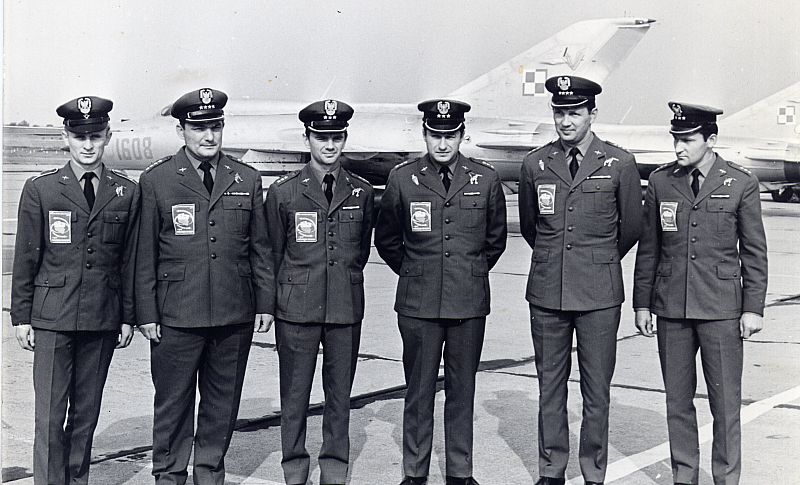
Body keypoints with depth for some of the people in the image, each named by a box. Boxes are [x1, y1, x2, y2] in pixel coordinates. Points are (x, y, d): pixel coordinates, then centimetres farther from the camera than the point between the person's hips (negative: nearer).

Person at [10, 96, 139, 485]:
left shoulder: (127, 192, 5)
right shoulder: (40, 189, 1)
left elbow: (129, 260, 7)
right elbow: (25, 258, 3)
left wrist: (128, 317, 6)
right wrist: (21, 316, 1)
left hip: (102, 320, 2)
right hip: (52, 318, -2)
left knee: (86, 413, 11)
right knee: (49, 416, -1)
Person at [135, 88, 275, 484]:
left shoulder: (247, 179, 8)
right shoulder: (155, 180, 0)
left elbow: (260, 248, 10)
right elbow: (144, 254, -1)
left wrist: (265, 303, 6)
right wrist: (146, 313, -4)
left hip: (236, 316, 3)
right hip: (176, 317, -2)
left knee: (223, 400, 12)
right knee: (173, 400, 6)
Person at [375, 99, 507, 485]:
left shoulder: (485, 179, 3)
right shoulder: (402, 178, 1)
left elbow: (496, 240, 16)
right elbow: (386, 240, 13)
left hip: (469, 302, 1)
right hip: (418, 304, -1)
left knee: (462, 389, 9)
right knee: (418, 390, 6)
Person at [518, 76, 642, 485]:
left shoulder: (619, 164, -2)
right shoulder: (534, 164, 4)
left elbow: (631, 228, 10)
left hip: (599, 295, -2)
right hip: (547, 292, 2)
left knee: (597, 391, 5)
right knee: (550, 388, 10)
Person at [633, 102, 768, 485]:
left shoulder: (741, 184, -2)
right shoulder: (660, 181, 4)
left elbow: (754, 252, 1)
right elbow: (648, 249, 9)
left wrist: (753, 308, -4)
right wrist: (642, 303, 7)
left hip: (721, 310, -2)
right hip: (671, 309, 2)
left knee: (725, 402, 3)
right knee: (677, 399, 10)